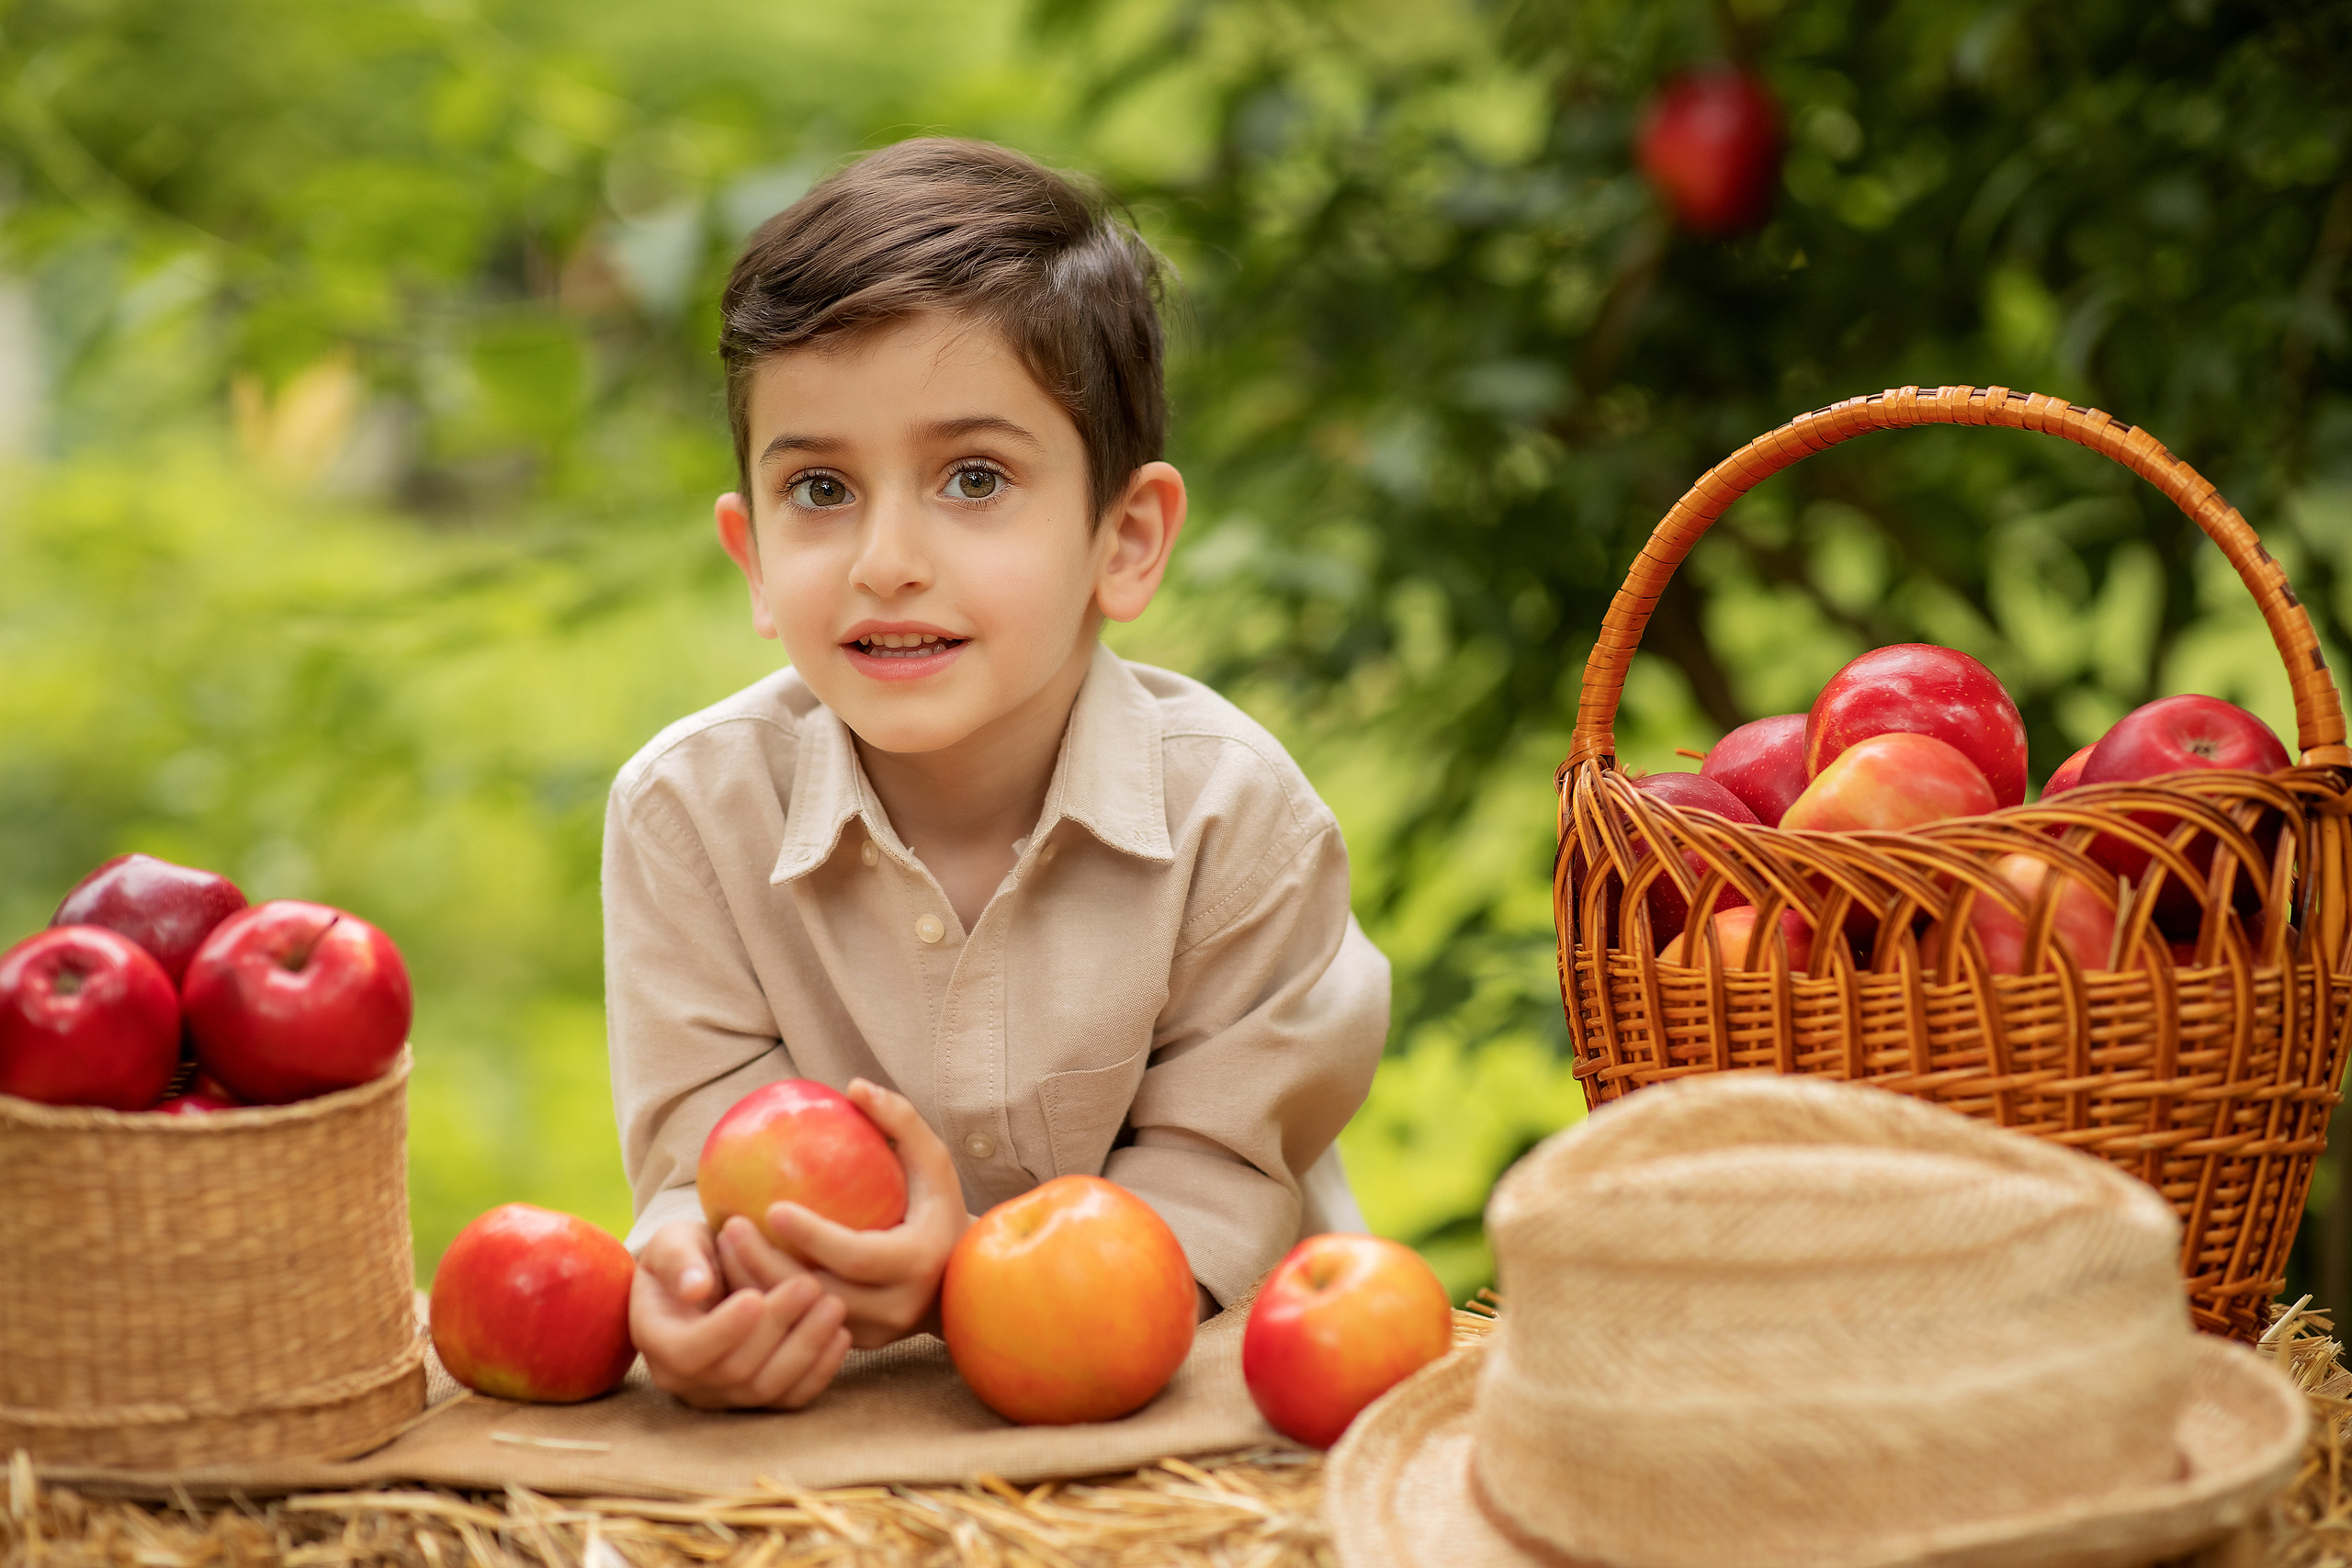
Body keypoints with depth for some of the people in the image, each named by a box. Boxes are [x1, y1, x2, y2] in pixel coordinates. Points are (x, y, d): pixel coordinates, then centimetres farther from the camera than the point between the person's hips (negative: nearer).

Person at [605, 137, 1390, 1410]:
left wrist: (977, 1271, -33)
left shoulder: (1239, 818, -14)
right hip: (839, 1417, 1)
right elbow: (704, 1163, -9)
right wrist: (697, 1274, -32)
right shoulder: (689, 812, -8)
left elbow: (1215, 1208, -15)